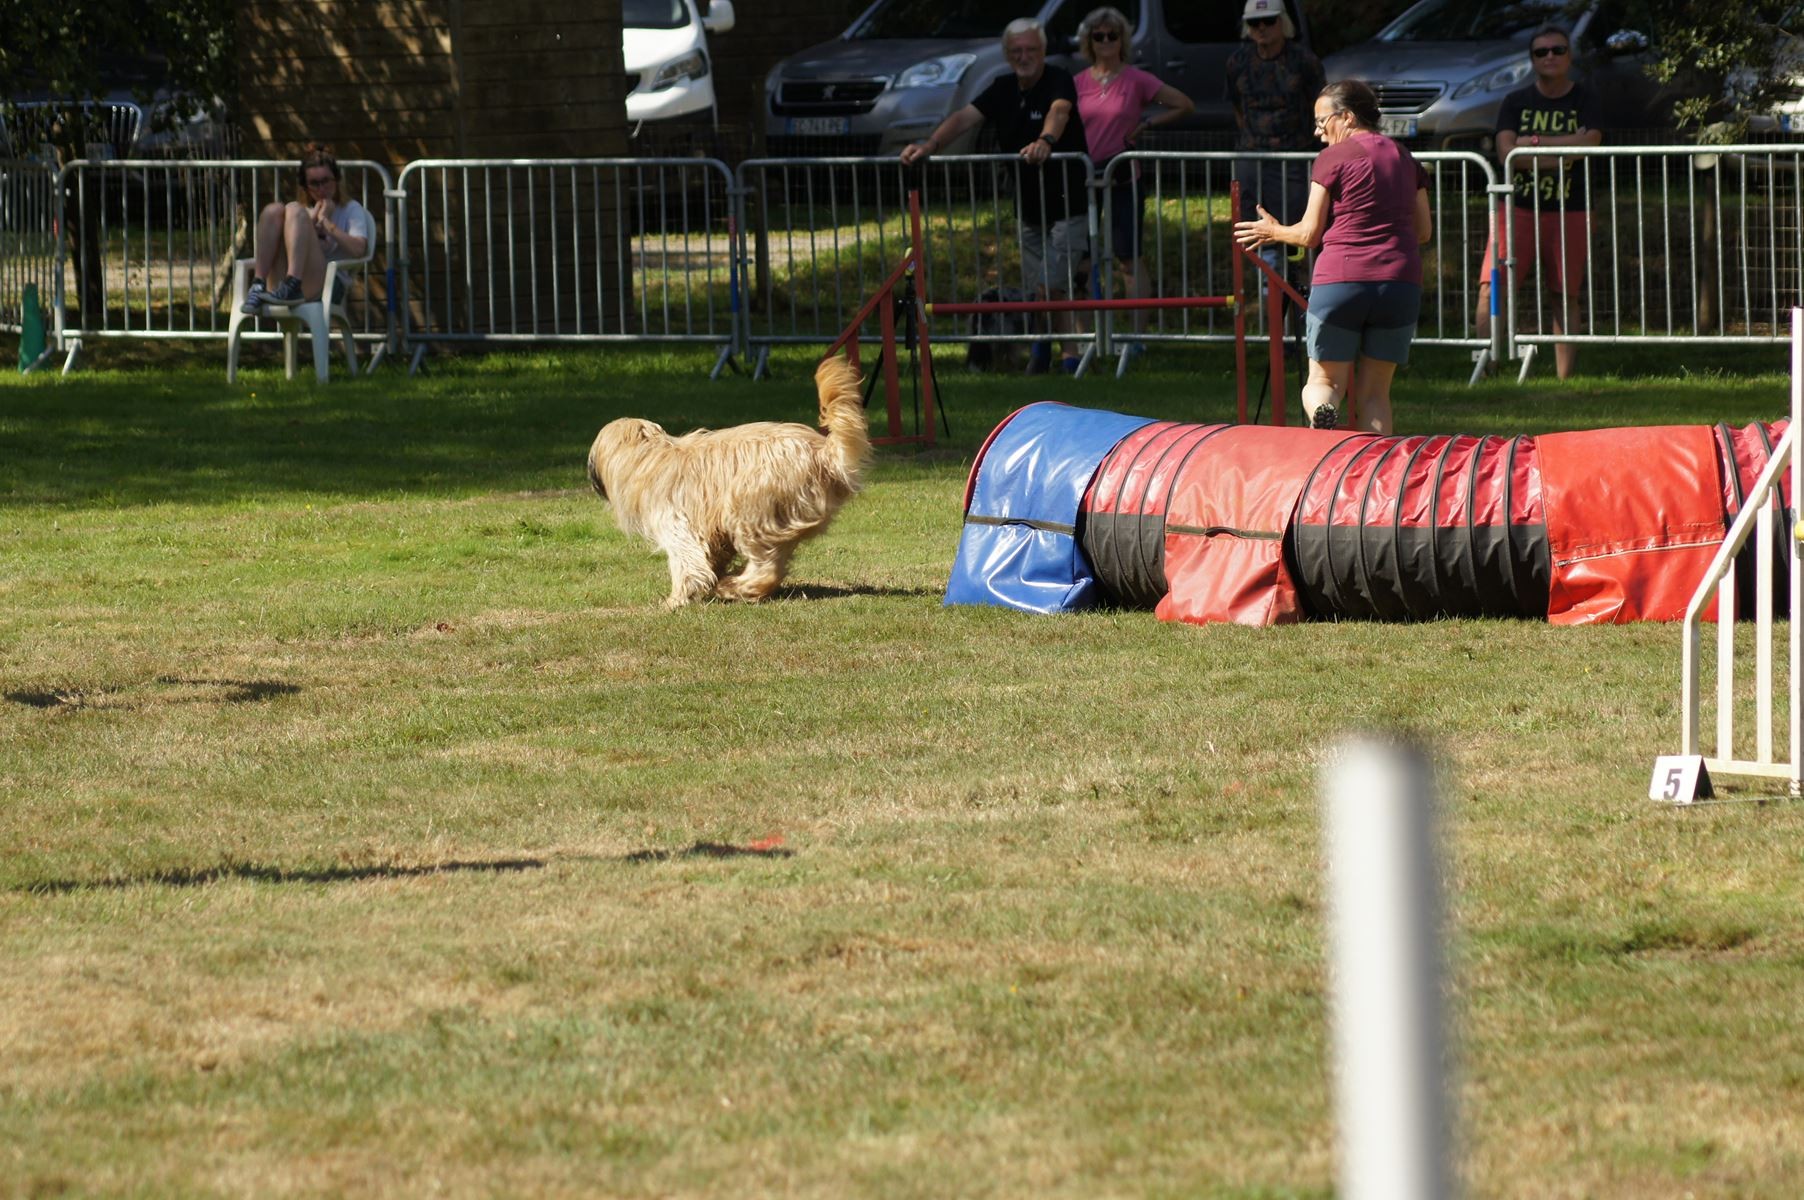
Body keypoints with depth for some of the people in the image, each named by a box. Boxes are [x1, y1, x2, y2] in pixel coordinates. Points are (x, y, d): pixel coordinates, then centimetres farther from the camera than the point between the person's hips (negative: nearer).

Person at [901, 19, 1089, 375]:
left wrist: (1046, 140, -58)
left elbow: (1059, 110, -36)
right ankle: (1070, 356, 17)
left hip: (1068, 205, -7)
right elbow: (965, 117, -6)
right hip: (1028, 208, 7)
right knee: (1038, 290, 6)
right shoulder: (1003, 90, 6)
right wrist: (929, 145, -23)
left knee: (1050, 287, -14)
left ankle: (1044, 346, 5)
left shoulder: (1058, 81, -14)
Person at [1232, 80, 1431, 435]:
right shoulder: (1405, 159, 14)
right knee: (1374, 391, 12)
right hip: (1401, 284, 4)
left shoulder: (1332, 158, 0)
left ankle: (1321, 412, -29)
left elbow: (1310, 233, 1)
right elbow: (1423, 231, 15)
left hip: (1340, 281, -4)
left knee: (1325, 381, 6)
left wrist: (1275, 231, 20)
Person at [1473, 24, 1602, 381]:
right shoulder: (1516, 102, 7)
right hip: (1518, 205, 0)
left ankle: (1564, 378, 7)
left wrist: (1534, 141, -12)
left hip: (1569, 210, 0)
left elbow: (1590, 144, -12)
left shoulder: (1585, 101, 6)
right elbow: (1506, 152, -8)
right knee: (1491, 287, -13)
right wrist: (1564, 149, -13)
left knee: (1566, 295, 3)